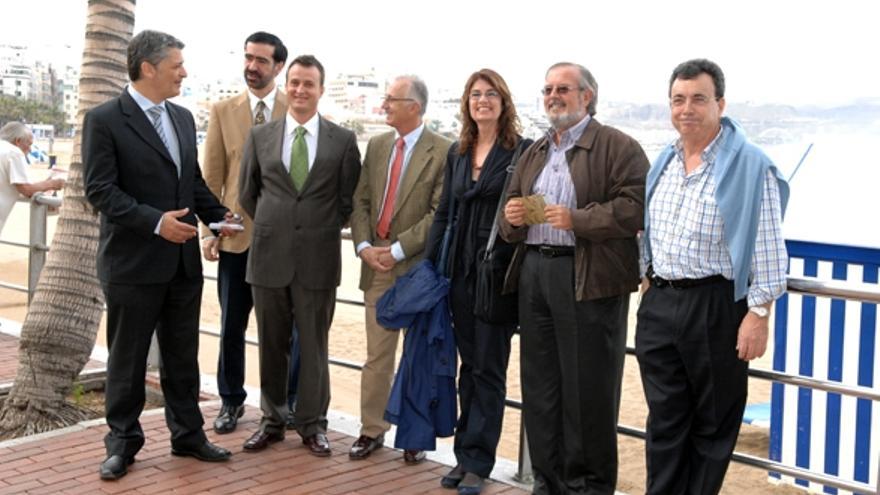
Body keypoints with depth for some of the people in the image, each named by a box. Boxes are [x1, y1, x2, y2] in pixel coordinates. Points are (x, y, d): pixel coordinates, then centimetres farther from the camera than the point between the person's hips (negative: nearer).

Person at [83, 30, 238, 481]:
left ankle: (187, 435, 26)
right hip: (133, 262, -6)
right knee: (127, 359, 7)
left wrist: (218, 215, 1)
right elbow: (100, 189, -15)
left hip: (183, 259, 6)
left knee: (183, 357, 14)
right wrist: (155, 221, -23)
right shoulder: (104, 119, -10)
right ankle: (122, 441, 20)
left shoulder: (182, 118, 11)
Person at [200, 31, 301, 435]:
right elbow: (212, 177, 3)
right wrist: (208, 230, -2)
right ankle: (232, 401, 26)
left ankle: (289, 400, 22)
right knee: (232, 326, 9)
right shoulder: (223, 111, 4)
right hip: (237, 233, 1)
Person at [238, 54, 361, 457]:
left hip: (318, 257, -1)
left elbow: (348, 199, 7)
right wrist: (272, 227, 12)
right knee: (271, 343, 10)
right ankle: (272, 420, 23)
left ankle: (312, 424, 18)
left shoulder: (343, 140, 1)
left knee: (314, 344, 6)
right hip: (270, 256, 2)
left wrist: (324, 230, 6)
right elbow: (247, 193, 14)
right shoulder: (260, 136, 5)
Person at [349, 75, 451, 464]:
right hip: (377, 265, 5)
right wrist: (364, 246, -6)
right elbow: (361, 201, 9)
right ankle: (372, 430, 18)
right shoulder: (376, 146, 10)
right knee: (376, 355, 9)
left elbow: (440, 213, -14)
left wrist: (397, 250, -16)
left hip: (418, 266, -5)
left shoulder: (442, 152, -9)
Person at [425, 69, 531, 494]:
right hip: (460, 269, 5)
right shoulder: (457, 153, 12)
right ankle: (465, 454, 20)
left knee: (489, 368, 2)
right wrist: (430, 263, 9)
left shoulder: (522, 151, -5)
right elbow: (444, 212, 14)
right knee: (468, 365, 12)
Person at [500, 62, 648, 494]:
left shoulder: (618, 147, -3)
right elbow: (510, 222, 23)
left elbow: (636, 209, -15)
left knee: (587, 389, -1)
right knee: (539, 387, 10)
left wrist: (576, 219, -18)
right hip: (533, 273, 7)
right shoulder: (534, 153, 20)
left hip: (588, 279, -7)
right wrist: (512, 218, 0)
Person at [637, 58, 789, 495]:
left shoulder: (749, 165, -10)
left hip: (716, 306, -6)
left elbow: (767, 248, -12)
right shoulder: (663, 163, 11)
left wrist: (758, 314, -15)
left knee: (713, 425, 8)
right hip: (658, 305, 6)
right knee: (664, 420, 11)